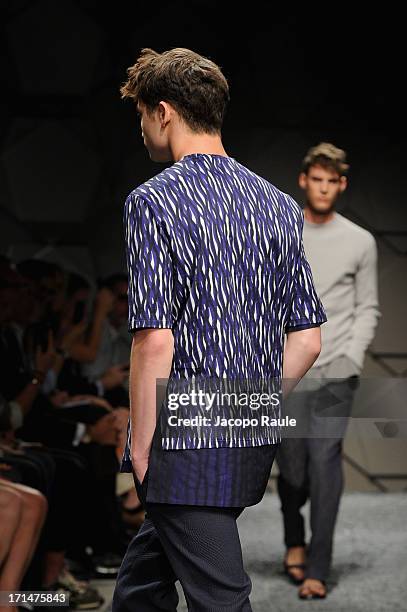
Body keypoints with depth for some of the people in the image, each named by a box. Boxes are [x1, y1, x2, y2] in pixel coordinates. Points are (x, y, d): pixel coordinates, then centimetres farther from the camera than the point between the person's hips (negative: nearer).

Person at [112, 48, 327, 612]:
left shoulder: (153, 201, -12)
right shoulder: (280, 205, 8)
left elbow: (155, 339, -20)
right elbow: (307, 339, 8)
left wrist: (141, 448, -10)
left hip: (187, 444, -7)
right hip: (256, 445, 7)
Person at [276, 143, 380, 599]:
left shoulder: (360, 242, 6)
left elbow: (367, 309, 9)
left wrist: (352, 357, -4)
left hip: (336, 373, -1)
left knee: (325, 465, -10)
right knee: (292, 468, 3)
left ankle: (317, 570, -6)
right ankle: (294, 541, 32)